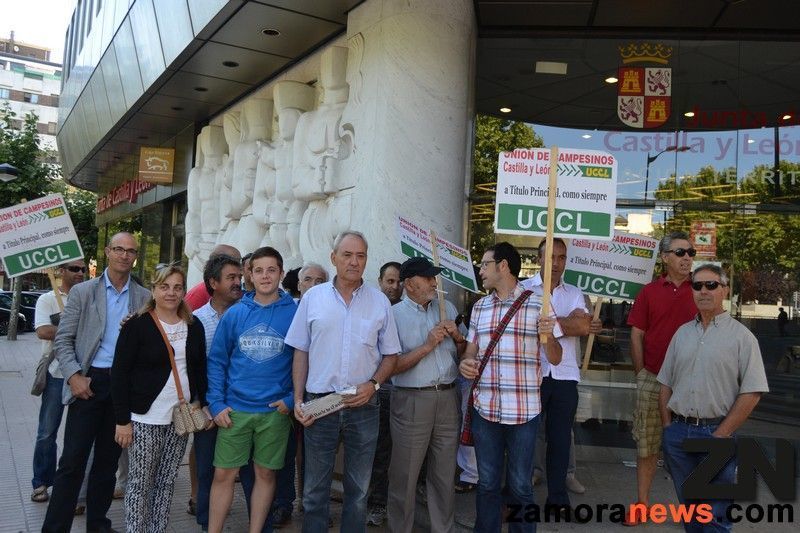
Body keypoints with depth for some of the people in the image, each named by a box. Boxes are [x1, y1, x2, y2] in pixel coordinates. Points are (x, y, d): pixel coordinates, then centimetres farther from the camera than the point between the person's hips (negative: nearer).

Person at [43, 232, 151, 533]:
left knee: (107, 460, 12)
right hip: (89, 383, -2)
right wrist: (73, 376, -11)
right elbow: (63, 339, 0)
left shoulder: (145, 298, 6)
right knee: (72, 460, 0)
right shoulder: (82, 292, 2)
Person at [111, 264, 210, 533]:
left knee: (167, 481, 10)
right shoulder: (137, 325, -7)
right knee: (140, 483, 4)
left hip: (181, 417, 4)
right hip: (146, 419, -4)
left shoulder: (194, 326, 7)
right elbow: (119, 373, -8)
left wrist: (205, 405, 6)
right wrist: (122, 421, -11)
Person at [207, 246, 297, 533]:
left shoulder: (296, 313, -4)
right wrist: (216, 403, -2)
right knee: (223, 474, 7)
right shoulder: (234, 313, 1)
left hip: (275, 411, -1)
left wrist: (292, 399, -9)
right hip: (234, 409, 1)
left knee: (265, 474, 12)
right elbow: (216, 360, 4)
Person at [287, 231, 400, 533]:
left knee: (359, 488, 13)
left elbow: (391, 355, 6)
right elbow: (300, 352, 5)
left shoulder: (379, 301, 2)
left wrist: (373, 384, -11)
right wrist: (298, 399, -1)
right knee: (315, 488, 11)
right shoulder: (313, 297, 2)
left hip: (363, 406, 0)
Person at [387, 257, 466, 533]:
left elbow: (464, 353, 15)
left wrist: (458, 336, -5)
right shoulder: (395, 314, -6)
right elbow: (392, 366, -13)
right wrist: (428, 345, -17)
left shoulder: (447, 308, 9)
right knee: (405, 474, 7)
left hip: (448, 397, 5)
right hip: (412, 400, -4)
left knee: (445, 472, 16)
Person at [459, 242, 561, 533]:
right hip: (484, 409, 4)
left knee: (520, 486, 9)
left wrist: (548, 336, -24)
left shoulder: (537, 304, -4)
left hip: (523, 411, -4)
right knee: (487, 483, 15)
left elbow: (555, 359, -3)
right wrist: (464, 363, -7)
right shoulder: (479, 307, 10)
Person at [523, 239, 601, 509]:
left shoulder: (575, 293, 13)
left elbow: (582, 325, -4)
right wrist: (570, 323, -11)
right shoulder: (524, 289, 1)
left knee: (560, 436, 10)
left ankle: (558, 499, 22)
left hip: (565, 375, 3)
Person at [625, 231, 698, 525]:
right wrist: (641, 373, 1)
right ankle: (642, 503, 23)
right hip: (652, 380, 1)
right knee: (647, 444, 10)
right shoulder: (649, 291, 3)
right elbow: (636, 335, 4)